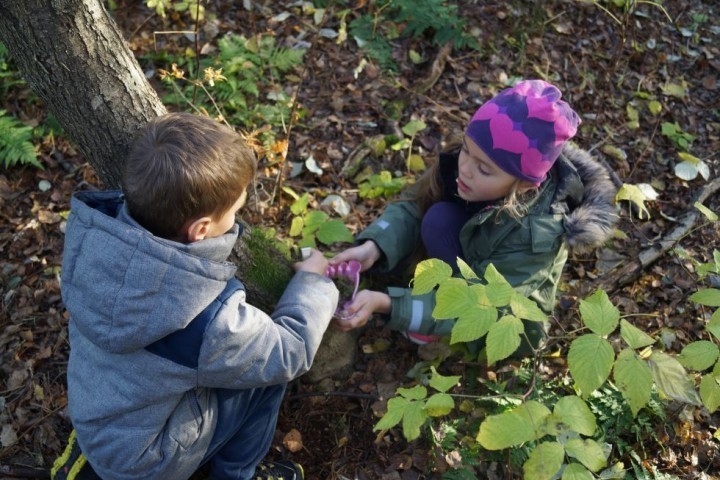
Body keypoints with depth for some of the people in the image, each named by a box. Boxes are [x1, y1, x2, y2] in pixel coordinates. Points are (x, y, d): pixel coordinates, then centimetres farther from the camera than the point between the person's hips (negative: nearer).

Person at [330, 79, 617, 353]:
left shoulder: (535, 237, -37)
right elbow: (413, 207, -16)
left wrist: (385, 304, -42)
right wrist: (373, 247, -36)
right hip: (465, 260, 5)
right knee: (439, 216, -26)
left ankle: (440, 327, -6)